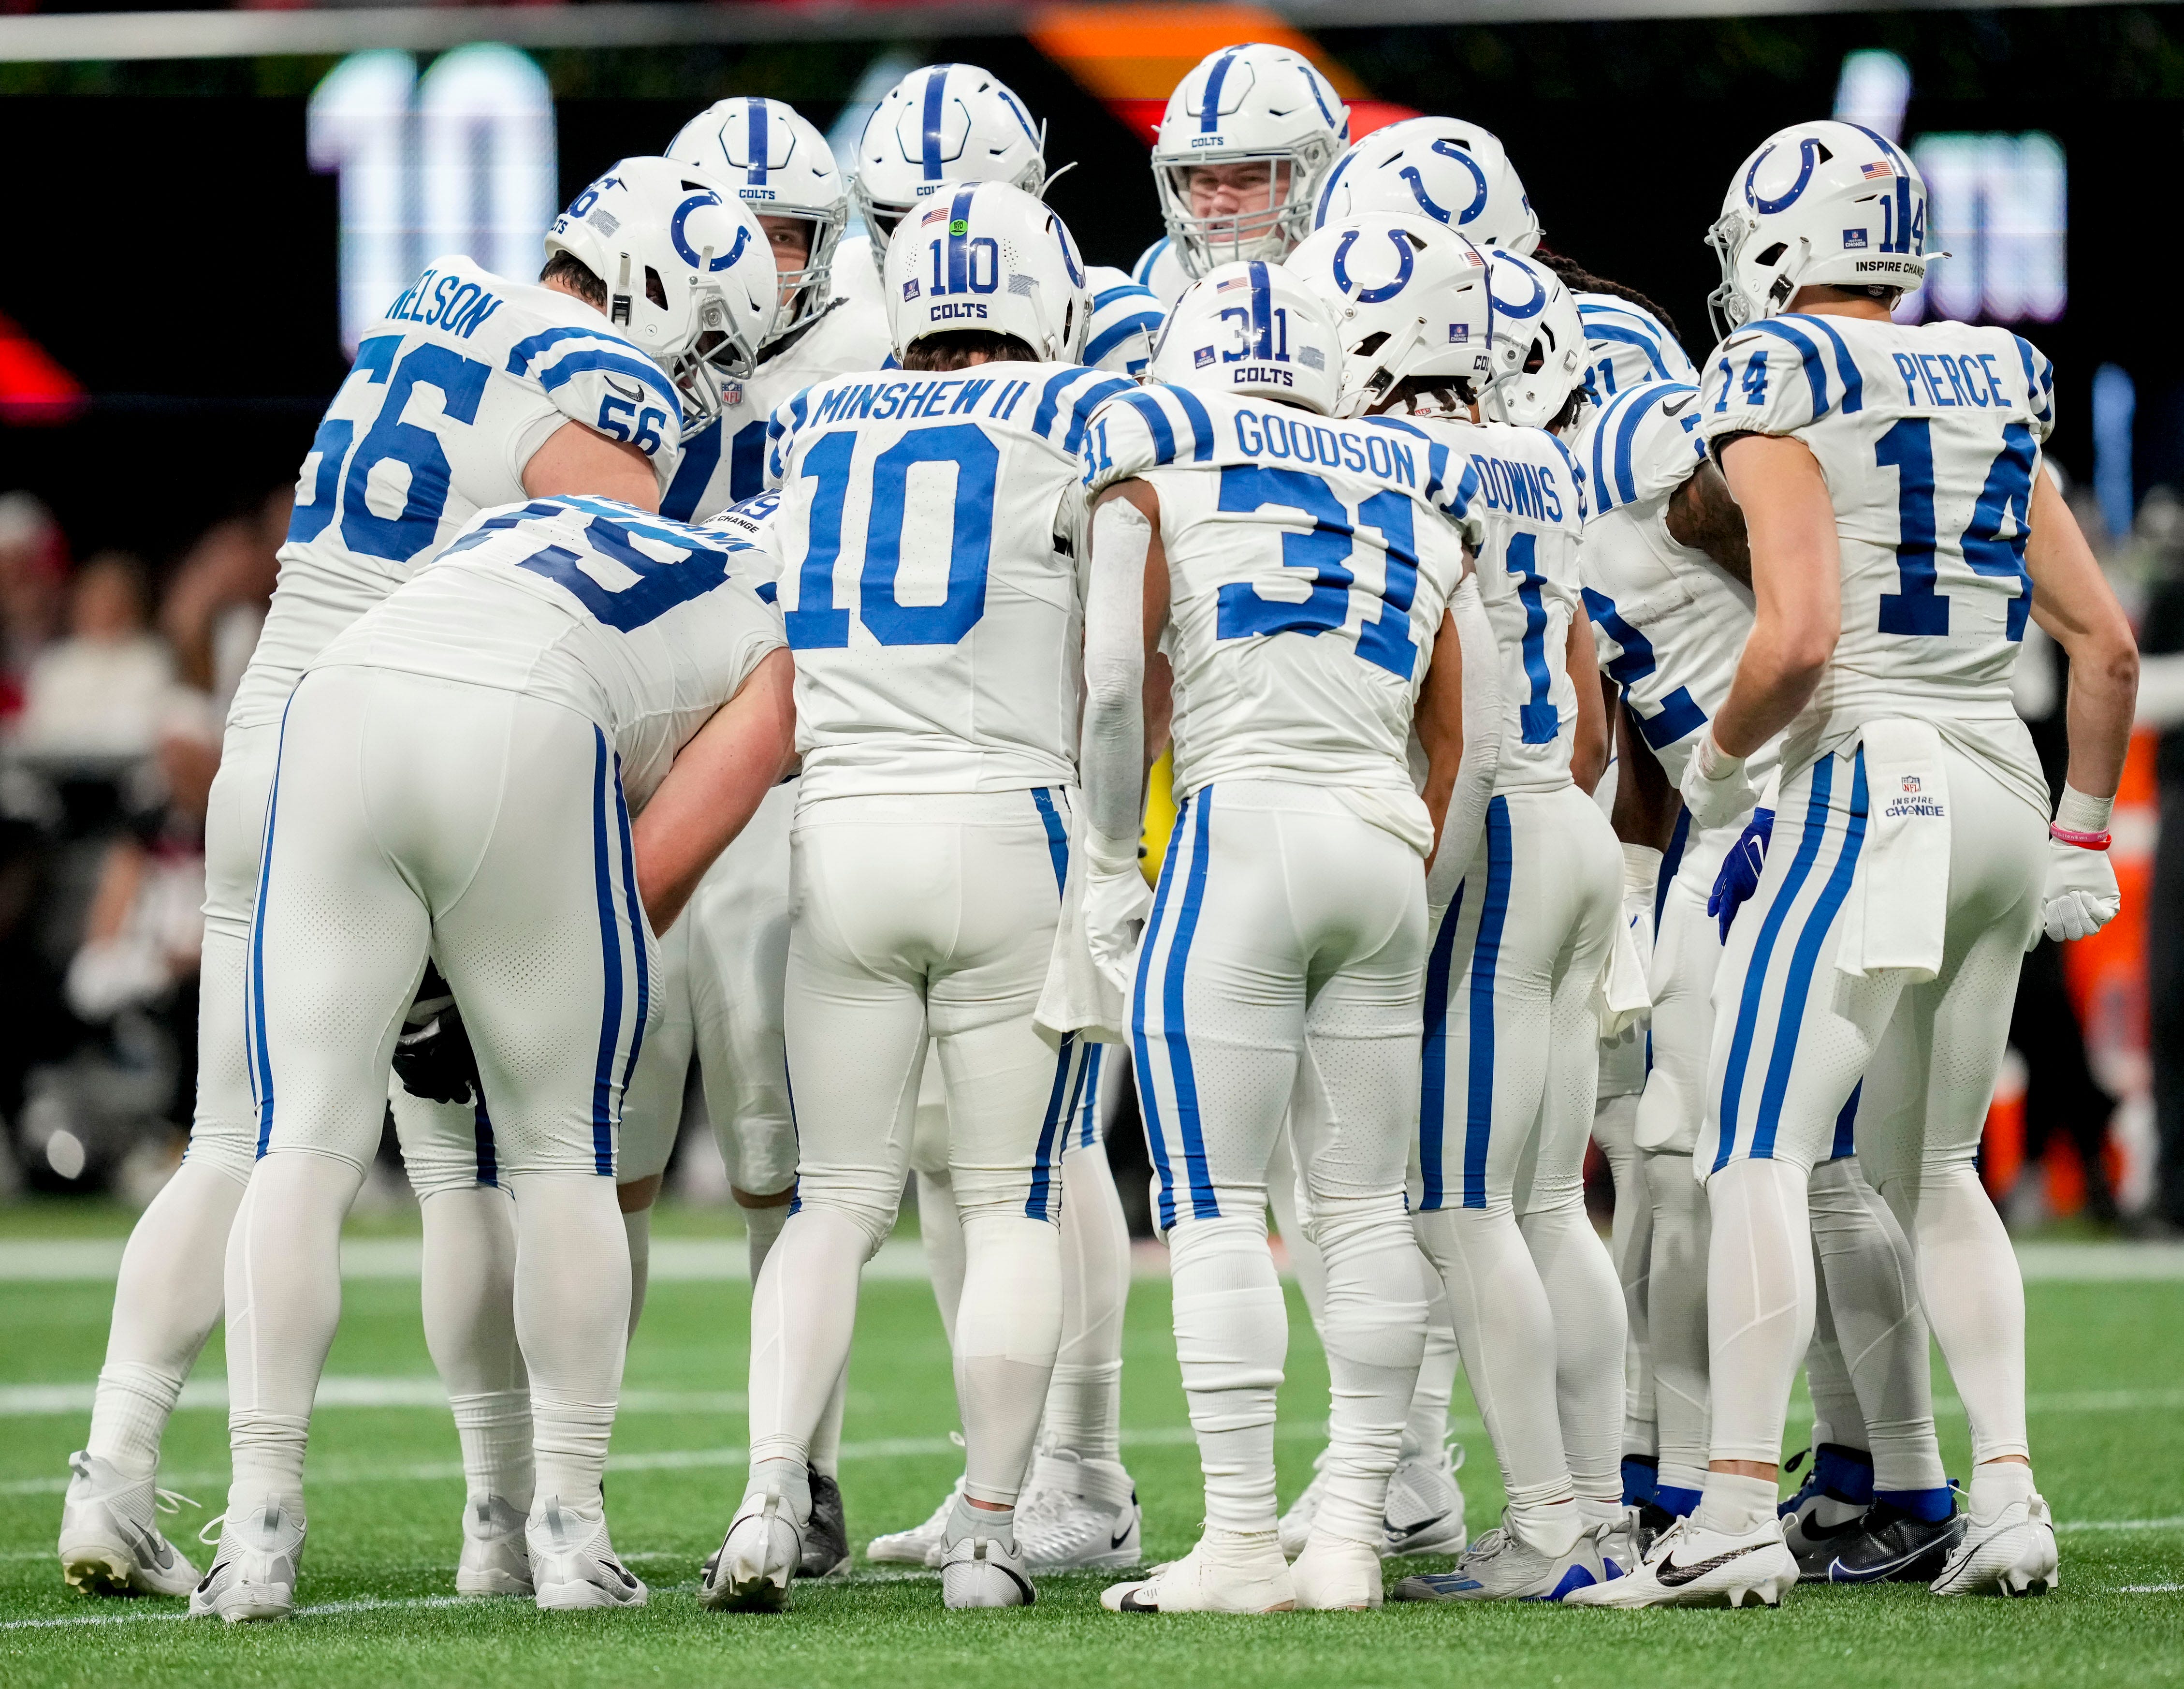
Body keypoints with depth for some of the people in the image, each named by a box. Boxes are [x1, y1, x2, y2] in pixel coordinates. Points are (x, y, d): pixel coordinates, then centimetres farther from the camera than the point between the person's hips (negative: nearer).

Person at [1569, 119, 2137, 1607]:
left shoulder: (1784, 392, -7)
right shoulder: (1993, 396, 15)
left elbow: (1799, 639, -18)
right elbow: (2106, 644, 15)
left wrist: (1719, 757, 0)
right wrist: (2082, 835, 22)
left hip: (1872, 790, -7)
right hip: (2003, 788, 7)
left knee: (1758, 1152, -6)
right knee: (1932, 1169, 17)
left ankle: (1740, 1512, -13)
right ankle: (2009, 1497, 10)